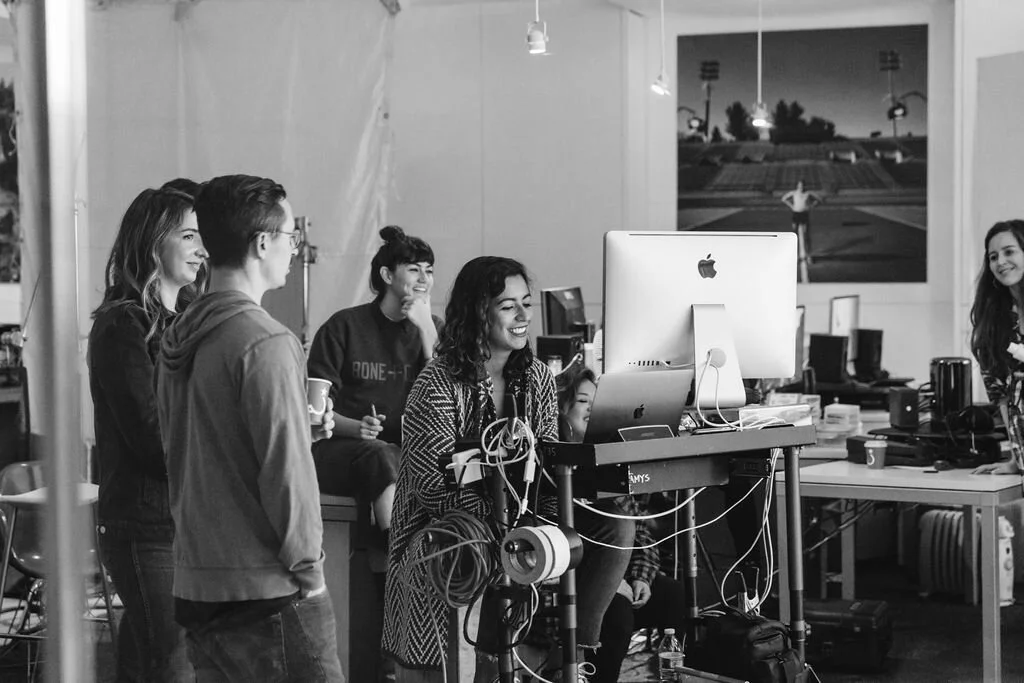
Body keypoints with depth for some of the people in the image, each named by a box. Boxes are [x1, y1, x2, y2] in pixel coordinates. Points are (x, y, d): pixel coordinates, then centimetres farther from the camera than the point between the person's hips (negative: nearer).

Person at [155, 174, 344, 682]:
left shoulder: (176, 339, 9)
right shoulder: (265, 342, -17)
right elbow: (286, 473, -19)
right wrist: (308, 567, -8)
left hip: (194, 588, 9)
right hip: (267, 597, -8)